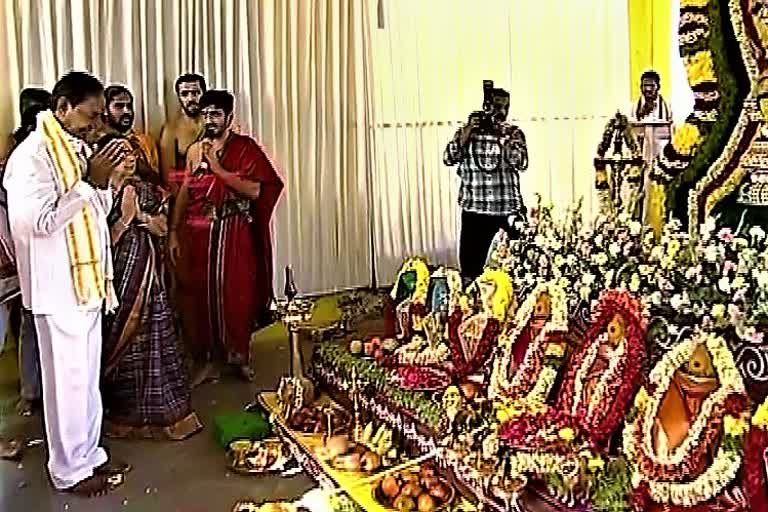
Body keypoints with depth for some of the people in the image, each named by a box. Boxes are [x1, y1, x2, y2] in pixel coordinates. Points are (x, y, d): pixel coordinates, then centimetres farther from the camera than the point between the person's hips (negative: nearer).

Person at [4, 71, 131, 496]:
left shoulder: (77, 149, 11)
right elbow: (40, 221, -22)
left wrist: (104, 182, -3)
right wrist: (90, 181, -22)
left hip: (86, 281, 8)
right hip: (58, 286, -8)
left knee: (88, 376, 17)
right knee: (68, 379, 4)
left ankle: (89, 454, 31)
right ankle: (69, 470, 19)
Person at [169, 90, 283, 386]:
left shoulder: (246, 147, -3)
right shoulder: (195, 151, 10)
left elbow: (255, 190, -14)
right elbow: (184, 194, 9)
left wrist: (217, 168, -14)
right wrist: (174, 233, 4)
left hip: (234, 236, -3)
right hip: (198, 235, 3)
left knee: (236, 295, 4)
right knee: (200, 295, 5)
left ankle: (240, 356, 24)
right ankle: (206, 361, 19)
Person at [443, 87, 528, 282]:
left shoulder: (514, 133, 6)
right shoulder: (466, 131, 7)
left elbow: (521, 163, -9)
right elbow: (449, 159, -6)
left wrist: (502, 135, -12)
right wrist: (468, 130, -10)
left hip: (509, 209, 0)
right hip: (474, 209, 0)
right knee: (470, 262, 2)